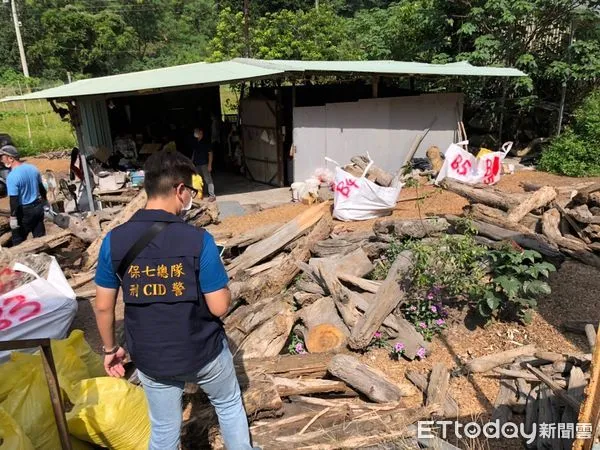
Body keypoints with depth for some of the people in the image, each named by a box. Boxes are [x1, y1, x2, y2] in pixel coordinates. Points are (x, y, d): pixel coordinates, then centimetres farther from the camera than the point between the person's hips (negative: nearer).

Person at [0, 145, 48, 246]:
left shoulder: (12, 176, -22)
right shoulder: (33, 168, 0)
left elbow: (14, 200, -22)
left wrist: (13, 218, -15)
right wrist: (45, 203, 24)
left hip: (24, 211, -7)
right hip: (38, 206, 7)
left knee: (18, 240, 9)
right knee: (40, 236, 15)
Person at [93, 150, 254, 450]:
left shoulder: (114, 240, -11)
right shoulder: (198, 240, -22)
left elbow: (103, 306, -3)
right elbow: (220, 307, -18)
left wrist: (110, 349, 12)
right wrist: (223, 286, 3)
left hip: (150, 358, 3)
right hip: (203, 351, -2)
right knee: (229, 405, 27)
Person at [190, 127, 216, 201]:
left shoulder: (205, 142, -8)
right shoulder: (195, 142, 11)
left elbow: (210, 153, -9)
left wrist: (209, 165, -15)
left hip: (204, 164, -7)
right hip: (197, 164, 7)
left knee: (208, 180, -6)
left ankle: (212, 195, -4)